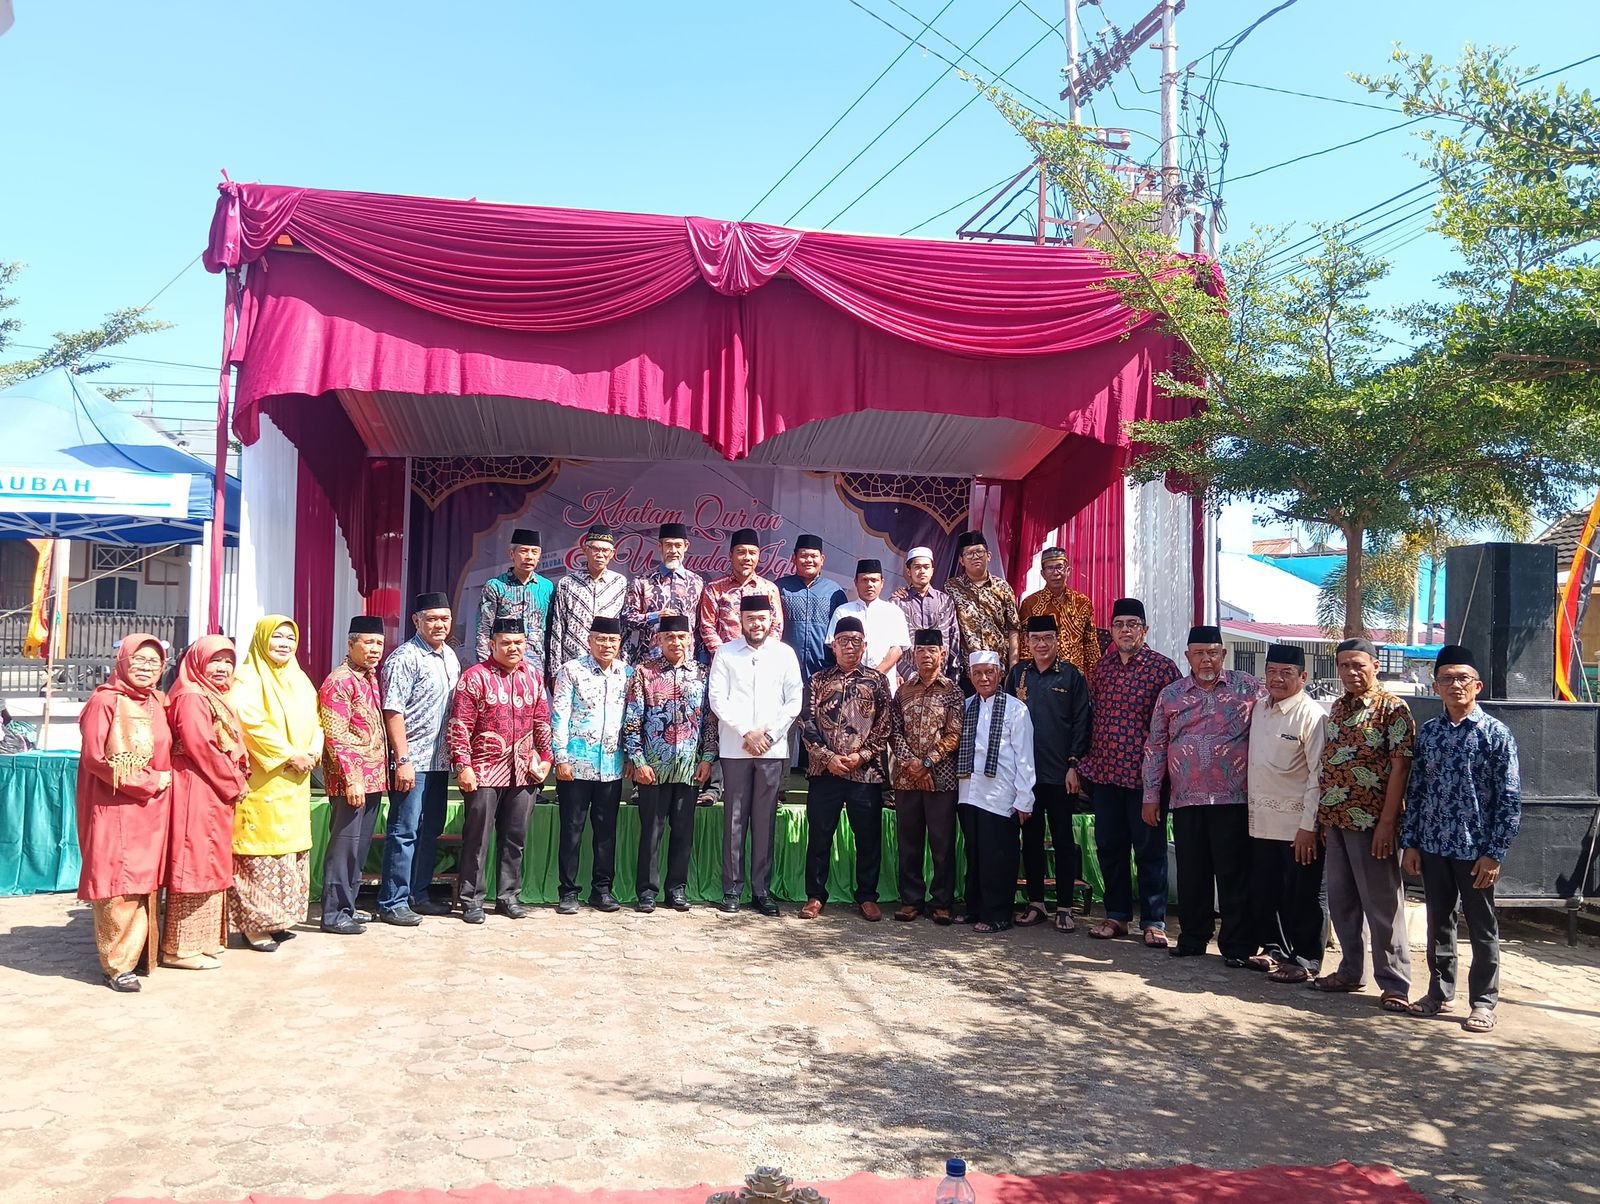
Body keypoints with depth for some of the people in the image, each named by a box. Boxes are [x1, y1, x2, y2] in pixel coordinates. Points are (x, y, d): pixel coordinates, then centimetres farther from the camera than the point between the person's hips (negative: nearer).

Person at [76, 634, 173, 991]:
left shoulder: (158, 704, 10)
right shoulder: (104, 701, -9)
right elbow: (95, 758, -15)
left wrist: (165, 779, 3)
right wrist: (149, 782, -13)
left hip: (152, 811, 6)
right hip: (115, 809, -6)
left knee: (145, 883, 10)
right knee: (119, 885, -3)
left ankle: (139, 952, 21)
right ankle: (117, 964, 7)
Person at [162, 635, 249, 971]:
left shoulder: (217, 699, 19)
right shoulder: (191, 698, -12)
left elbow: (233, 748, 22)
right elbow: (202, 749, -19)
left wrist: (237, 782, 6)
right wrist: (235, 785, -11)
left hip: (218, 796, 10)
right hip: (196, 792, -10)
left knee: (211, 866, 14)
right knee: (194, 865, -5)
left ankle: (204, 940, 23)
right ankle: (180, 947, 2)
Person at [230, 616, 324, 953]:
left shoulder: (300, 681, 16)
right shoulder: (247, 678, -7)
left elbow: (314, 723, 16)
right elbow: (251, 723, -19)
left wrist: (313, 752, -4)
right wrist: (289, 755, -18)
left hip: (295, 783, 8)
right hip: (260, 782, -8)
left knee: (291, 850, 11)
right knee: (260, 852, -7)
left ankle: (275, 919, 20)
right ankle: (253, 924, 0)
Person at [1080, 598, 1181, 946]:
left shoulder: (1163, 667, -6)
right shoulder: (1102, 667, 9)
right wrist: (1081, 762, 7)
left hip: (1144, 774, -5)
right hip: (1104, 773, 5)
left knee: (1149, 849, 4)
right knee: (1109, 846, 11)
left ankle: (1153, 921, 13)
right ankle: (1116, 916, 23)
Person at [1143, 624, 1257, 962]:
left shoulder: (1248, 688, 2)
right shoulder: (1170, 694, 9)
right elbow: (1155, 746, 10)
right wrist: (1151, 795, 7)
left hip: (1234, 799, -2)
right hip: (1186, 800, 3)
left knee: (1234, 874, 2)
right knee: (1191, 874, 10)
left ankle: (1237, 945, 12)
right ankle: (1193, 937, 23)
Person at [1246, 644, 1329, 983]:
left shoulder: (1311, 715, -12)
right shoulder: (1259, 709, 10)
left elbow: (1319, 776, -15)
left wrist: (1309, 825, -17)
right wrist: (1250, 809, 12)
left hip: (1298, 824, -7)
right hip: (1262, 821, 7)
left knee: (1303, 896, 4)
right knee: (1264, 890, 15)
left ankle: (1305, 960, 17)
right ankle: (1273, 948, 31)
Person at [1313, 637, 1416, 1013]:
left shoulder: (1392, 709, -8)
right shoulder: (1336, 708, 13)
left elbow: (1400, 767, -13)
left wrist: (1387, 823, -17)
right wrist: (1322, 817, 13)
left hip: (1371, 822, -7)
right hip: (1335, 820, 7)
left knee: (1382, 903, 0)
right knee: (1341, 901, 14)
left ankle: (1395, 983, 8)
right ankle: (1351, 971, 26)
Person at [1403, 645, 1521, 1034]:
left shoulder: (1496, 733, -7)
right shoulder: (1428, 732, 6)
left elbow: (1510, 797, -8)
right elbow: (1415, 790, 9)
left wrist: (1494, 853, -12)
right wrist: (1409, 843, 5)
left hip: (1476, 849, -4)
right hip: (1433, 846, 4)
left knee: (1482, 928, 8)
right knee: (1439, 922, 15)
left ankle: (1483, 1001, 19)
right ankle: (1440, 992, 28)